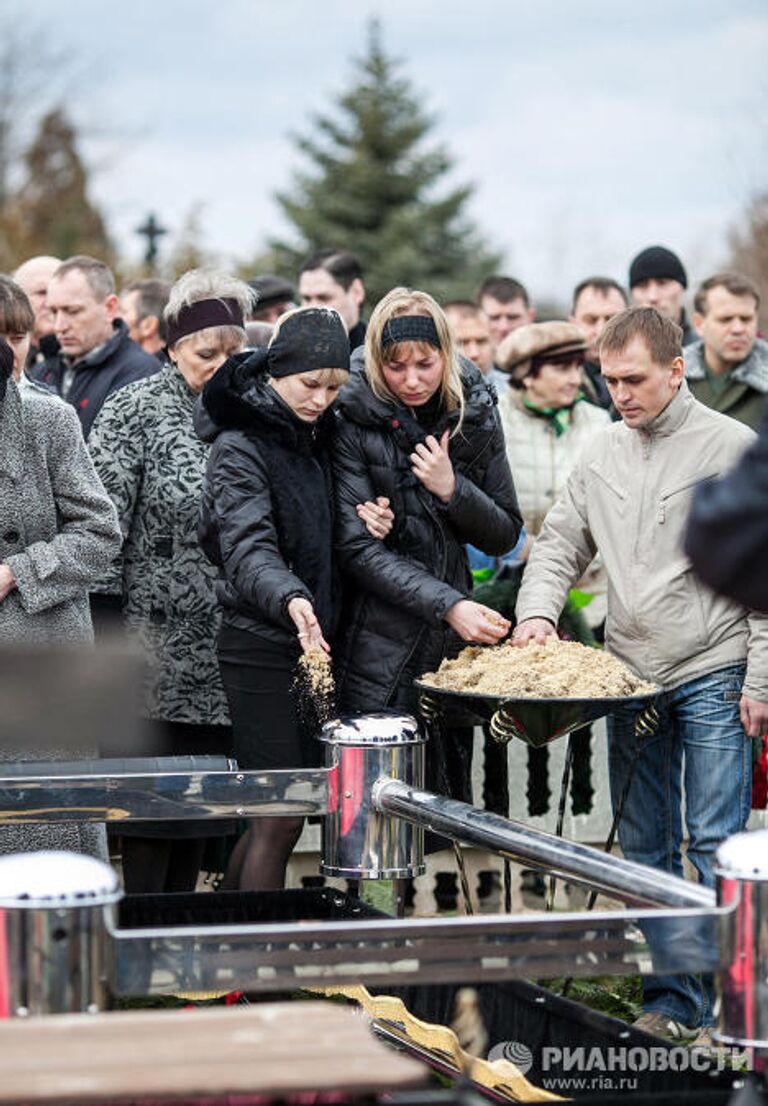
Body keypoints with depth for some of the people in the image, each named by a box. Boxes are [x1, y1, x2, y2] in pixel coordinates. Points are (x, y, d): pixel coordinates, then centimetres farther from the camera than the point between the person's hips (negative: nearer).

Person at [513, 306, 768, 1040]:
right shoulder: (601, 455, 8)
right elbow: (560, 544, 15)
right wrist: (537, 610, -6)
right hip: (631, 677, 5)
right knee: (646, 851, 9)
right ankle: (671, 1001, 18)